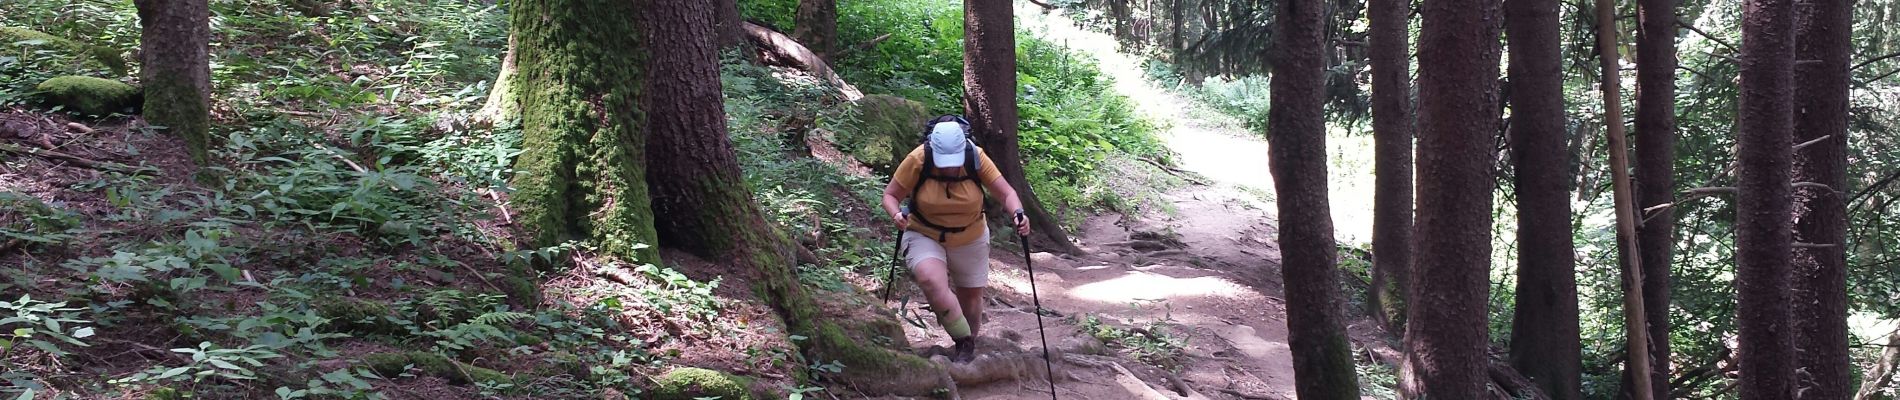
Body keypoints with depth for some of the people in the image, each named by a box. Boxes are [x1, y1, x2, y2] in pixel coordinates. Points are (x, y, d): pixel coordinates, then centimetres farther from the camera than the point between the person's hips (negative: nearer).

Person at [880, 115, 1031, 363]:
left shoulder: (976, 159, -20)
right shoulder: (918, 160, -24)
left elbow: (1006, 193, -15)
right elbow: (890, 195, -14)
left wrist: (1018, 213, -36)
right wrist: (896, 215, -35)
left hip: (970, 240, 2)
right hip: (924, 237, -2)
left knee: (970, 296, 17)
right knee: (931, 281, -31)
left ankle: (969, 346, 44)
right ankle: (964, 343, -15)